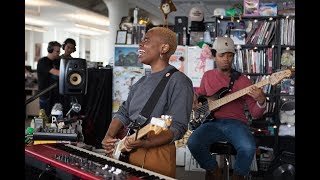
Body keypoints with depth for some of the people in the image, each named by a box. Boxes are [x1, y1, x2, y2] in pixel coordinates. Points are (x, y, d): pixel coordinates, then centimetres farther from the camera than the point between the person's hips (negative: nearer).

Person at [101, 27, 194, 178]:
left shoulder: (178, 82, -12)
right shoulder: (141, 82, 15)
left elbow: (177, 127, -18)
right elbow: (123, 113, 15)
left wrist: (145, 143, -30)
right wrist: (109, 137, -2)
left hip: (157, 152, -8)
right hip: (127, 151, 8)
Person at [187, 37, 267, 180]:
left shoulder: (243, 81, 4)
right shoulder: (207, 76, 13)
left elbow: (255, 113, 1)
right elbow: (200, 92, 34)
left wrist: (261, 101, -21)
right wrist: (195, 97, 11)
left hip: (236, 123, -2)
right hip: (212, 122, 2)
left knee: (248, 148, -33)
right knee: (193, 142, -28)